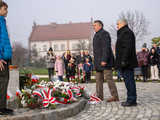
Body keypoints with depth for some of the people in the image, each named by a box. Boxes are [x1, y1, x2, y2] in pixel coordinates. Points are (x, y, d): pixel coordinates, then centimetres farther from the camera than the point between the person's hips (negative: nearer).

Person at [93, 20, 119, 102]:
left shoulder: (104, 34, -10)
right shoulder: (97, 35, 21)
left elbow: (106, 48, -20)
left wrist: (104, 60, -26)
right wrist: (96, 62, 21)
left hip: (105, 61, -10)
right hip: (99, 61, 10)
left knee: (108, 78, -9)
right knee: (99, 79, 10)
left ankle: (115, 96, -4)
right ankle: (99, 96, 16)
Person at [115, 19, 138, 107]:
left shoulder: (127, 32, -11)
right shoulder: (122, 33, 22)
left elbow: (127, 47, -21)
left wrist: (124, 60, -25)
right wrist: (121, 61, 24)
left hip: (127, 63, -11)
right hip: (125, 63, 11)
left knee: (129, 80, -8)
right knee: (128, 80, 12)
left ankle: (132, 100, -4)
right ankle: (131, 99, 17)